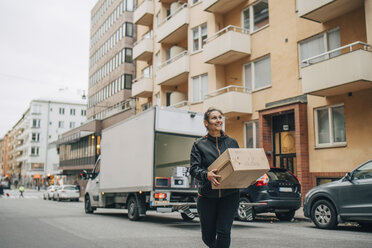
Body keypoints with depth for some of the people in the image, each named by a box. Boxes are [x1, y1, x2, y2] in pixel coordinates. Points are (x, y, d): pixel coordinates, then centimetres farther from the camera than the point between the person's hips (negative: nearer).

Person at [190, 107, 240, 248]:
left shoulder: (232, 143, 10)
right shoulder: (199, 144, 2)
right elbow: (193, 168, -6)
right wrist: (206, 174, -27)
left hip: (229, 195, 1)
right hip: (207, 196, 0)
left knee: (223, 232, -10)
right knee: (208, 235, 11)